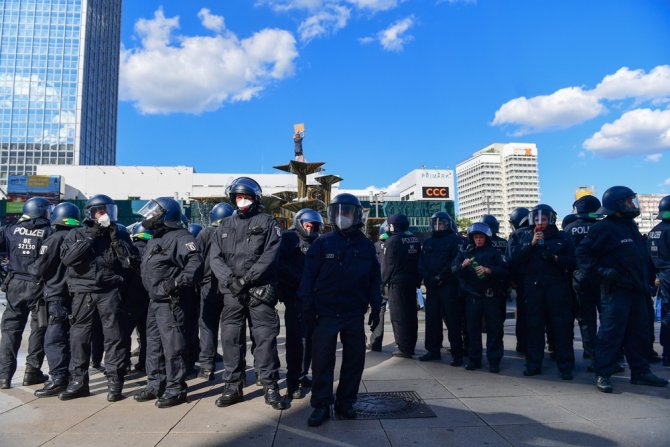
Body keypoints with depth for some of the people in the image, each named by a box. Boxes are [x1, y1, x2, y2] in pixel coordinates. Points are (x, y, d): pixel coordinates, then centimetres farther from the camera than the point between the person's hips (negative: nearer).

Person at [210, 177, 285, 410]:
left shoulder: (267, 222, 4)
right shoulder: (225, 225, 16)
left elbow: (269, 256, -8)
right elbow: (215, 257, 6)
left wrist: (246, 279, -15)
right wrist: (230, 279, -11)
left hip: (260, 290, -4)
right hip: (231, 292, 4)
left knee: (265, 337, -2)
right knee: (231, 337, 7)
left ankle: (270, 387, 9)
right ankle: (233, 386, 20)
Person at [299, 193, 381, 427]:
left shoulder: (366, 246, 6)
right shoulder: (323, 243, -2)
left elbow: (374, 279, 10)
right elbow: (309, 275, -2)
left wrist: (375, 308, 7)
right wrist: (308, 307, -6)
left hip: (355, 313, 3)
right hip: (326, 312, -3)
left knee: (355, 357, 9)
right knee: (322, 359, 0)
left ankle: (345, 402, 25)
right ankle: (321, 406, 13)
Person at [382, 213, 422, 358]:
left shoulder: (392, 241, -12)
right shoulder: (415, 240, 9)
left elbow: (386, 264, -11)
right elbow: (419, 261, 13)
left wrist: (384, 281, -3)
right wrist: (417, 281, 17)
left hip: (396, 282, -7)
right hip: (412, 282, 7)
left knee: (398, 316, -2)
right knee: (411, 315, 13)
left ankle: (403, 349, -1)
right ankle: (410, 346, 21)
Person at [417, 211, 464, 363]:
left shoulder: (455, 239, 1)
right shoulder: (428, 242, 18)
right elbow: (421, 264, 11)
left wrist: (441, 277, -16)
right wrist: (429, 278, -6)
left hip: (449, 286, -6)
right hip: (431, 286, 6)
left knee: (452, 320, -3)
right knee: (432, 319, 10)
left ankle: (457, 353, 4)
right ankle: (433, 350, 21)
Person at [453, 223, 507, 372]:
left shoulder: (494, 252, 3)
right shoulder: (466, 252, 10)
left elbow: (503, 270, -8)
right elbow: (454, 269, 0)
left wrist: (488, 270, -25)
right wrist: (462, 265, -20)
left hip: (491, 296, -2)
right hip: (472, 296, 2)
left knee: (494, 329, 1)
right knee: (473, 328, 7)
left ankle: (494, 360, 10)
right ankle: (474, 359, 16)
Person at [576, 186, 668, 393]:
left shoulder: (630, 226, 16)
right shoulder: (604, 228, -11)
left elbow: (643, 255, 23)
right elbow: (583, 251, -16)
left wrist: (649, 277, 17)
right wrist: (601, 270, -22)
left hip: (636, 289, 9)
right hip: (615, 290, -9)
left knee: (640, 332, 14)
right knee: (611, 333, -5)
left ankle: (640, 372, 26)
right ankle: (603, 374, 3)